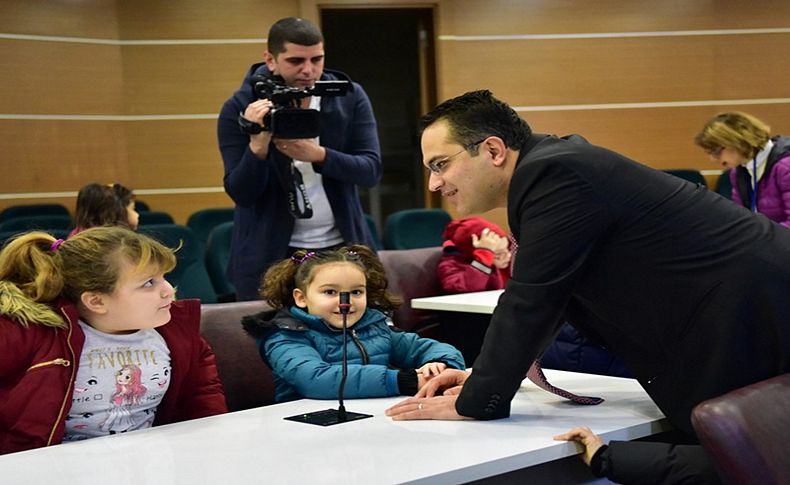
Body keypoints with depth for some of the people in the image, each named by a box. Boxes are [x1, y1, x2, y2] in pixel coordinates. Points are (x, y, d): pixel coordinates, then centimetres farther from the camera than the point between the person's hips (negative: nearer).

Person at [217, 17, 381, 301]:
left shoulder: (350, 97, -1)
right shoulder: (240, 108, -7)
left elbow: (371, 170, -8)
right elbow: (240, 194, -10)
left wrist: (318, 154, -25)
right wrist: (258, 146, -28)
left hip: (342, 246, 2)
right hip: (269, 256, -1)